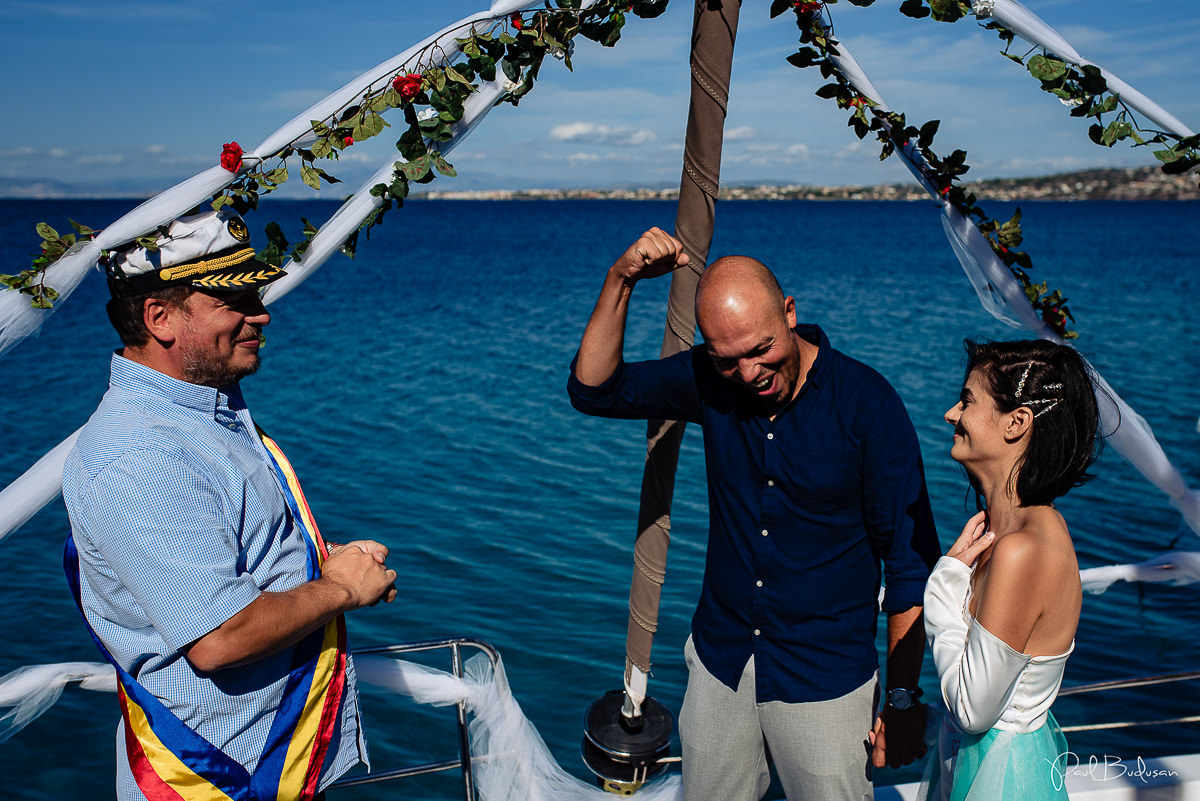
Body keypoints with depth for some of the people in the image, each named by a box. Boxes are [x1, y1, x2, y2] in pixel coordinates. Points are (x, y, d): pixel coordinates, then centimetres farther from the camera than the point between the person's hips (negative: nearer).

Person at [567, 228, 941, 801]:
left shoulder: (867, 404, -17)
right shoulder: (711, 383, -6)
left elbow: (909, 563, -11)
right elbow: (595, 389, -4)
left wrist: (903, 700, -9)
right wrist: (621, 281, -17)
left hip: (823, 680, -3)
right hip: (719, 665, 4)